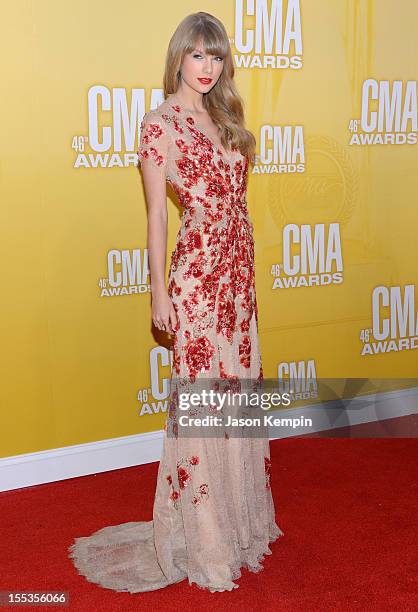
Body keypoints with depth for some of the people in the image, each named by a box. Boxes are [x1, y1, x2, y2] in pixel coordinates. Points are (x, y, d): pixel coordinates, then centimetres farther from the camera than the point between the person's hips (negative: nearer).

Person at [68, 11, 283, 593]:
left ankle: (238, 512, 31)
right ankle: (202, 534, 18)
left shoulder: (223, 116, 14)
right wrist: (159, 291, -9)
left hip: (238, 267, 7)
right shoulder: (161, 122, -6)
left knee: (239, 385, 14)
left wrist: (245, 270, 15)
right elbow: (156, 212, -8)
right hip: (197, 269, -7)